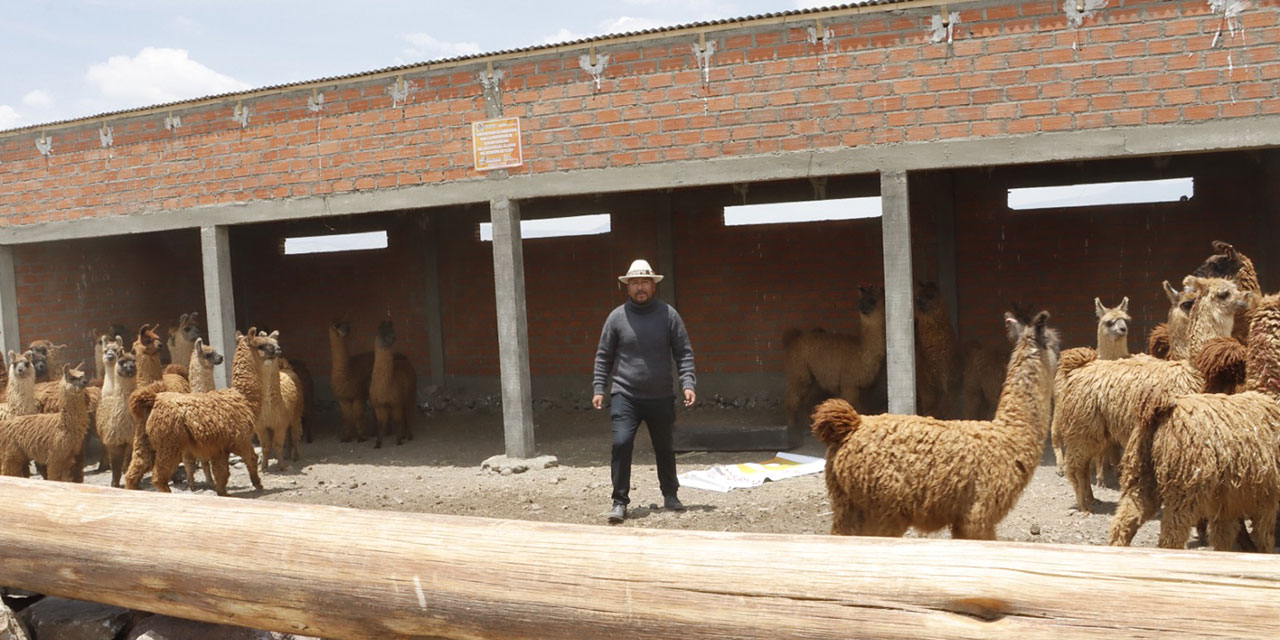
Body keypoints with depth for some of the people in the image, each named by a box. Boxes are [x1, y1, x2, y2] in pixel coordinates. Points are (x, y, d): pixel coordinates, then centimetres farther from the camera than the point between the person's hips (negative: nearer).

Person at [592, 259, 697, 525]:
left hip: (661, 397, 1)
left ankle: (670, 495, 35)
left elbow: (684, 352, -1)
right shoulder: (617, 317, -2)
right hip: (625, 396, -1)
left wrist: (688, 384, -12)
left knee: (664, 448, 14)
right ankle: (620, 501, -3)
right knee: (621, 444, -15)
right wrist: (599, 388, -1)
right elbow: (604, 355, 5)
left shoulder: (668, 314, -2)